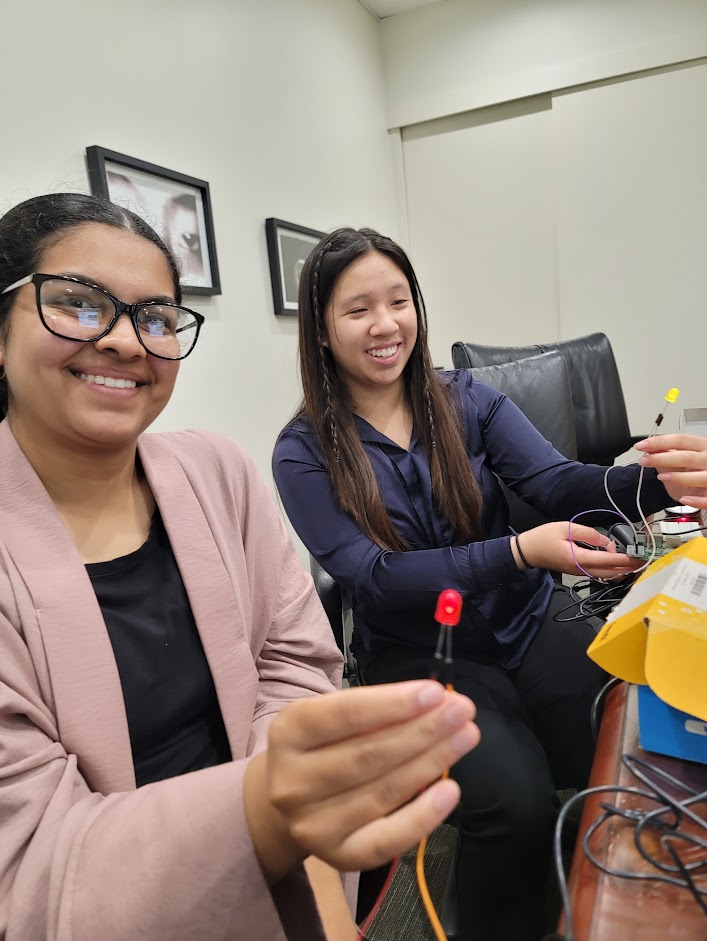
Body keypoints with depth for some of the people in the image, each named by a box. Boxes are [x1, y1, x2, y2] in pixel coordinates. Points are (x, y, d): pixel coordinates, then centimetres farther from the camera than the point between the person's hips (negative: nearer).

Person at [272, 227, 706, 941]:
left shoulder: (466, 400, 3)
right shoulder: (305, 454, -7)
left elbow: (556, 483, -7)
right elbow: (374, 576, -14)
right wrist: (522, 552, -26)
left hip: (527, 621, 4)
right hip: (419, 654, -3)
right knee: (518, 798, -26)